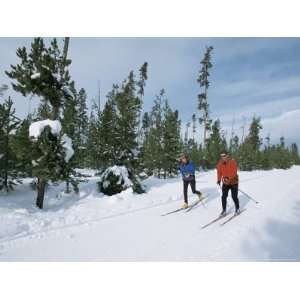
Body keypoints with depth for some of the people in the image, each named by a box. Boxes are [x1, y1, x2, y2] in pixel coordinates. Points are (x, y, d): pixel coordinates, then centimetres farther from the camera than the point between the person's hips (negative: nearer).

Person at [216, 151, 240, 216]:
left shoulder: (232, 162, -16)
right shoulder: (220, 163, -3)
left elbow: (234, 172, -26)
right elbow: (219, 172, 4)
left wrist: (228, 177, -39)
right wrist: (219, 180, -8)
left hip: (233, 182, -3)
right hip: (225, 183, 4)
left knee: (234, 197, 3)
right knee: (224, 197, -2)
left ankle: (237, 209, 27)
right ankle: (224, 210, 11)